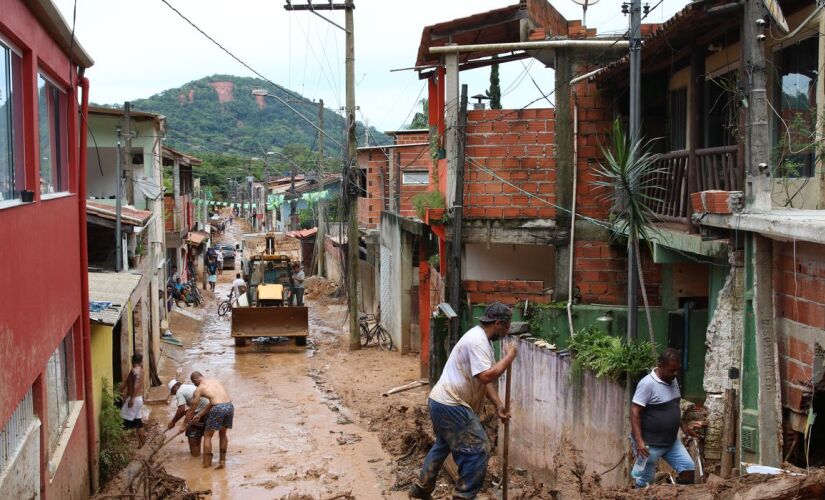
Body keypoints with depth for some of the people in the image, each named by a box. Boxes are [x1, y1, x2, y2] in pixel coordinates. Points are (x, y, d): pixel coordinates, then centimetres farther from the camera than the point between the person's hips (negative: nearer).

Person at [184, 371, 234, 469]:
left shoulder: (199, 389, 9)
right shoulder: (216, 381, 25)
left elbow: (191, 409, 15)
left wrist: (185, 424, 28)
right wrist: (200, 414, 36)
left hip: (218, 408, -6)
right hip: (230, 406, 6)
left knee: (207, 436, 13)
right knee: (223, 434, 26)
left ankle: (206, 463, 13)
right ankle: (222, 461, 29)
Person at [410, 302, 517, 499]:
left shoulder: (481, 338, 13)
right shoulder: (478, 341, -21)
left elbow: (485, 379, 15)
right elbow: (486, 376, -30)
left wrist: (499, 405, 8)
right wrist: (508, 357, -18)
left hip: (442, 402, 11)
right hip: (451, 405, -11)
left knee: (443, 445, 27)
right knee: (478, 449, -7)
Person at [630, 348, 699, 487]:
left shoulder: (672, 381, 5)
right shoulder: (647, 384, -22)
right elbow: (635, 412, -23)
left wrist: (683, 426, 17)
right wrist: (639, 441, -29)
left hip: (671, 441, 8)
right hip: (650, 444, -8)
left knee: (688, 467, 5)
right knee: (645, 481, 3)